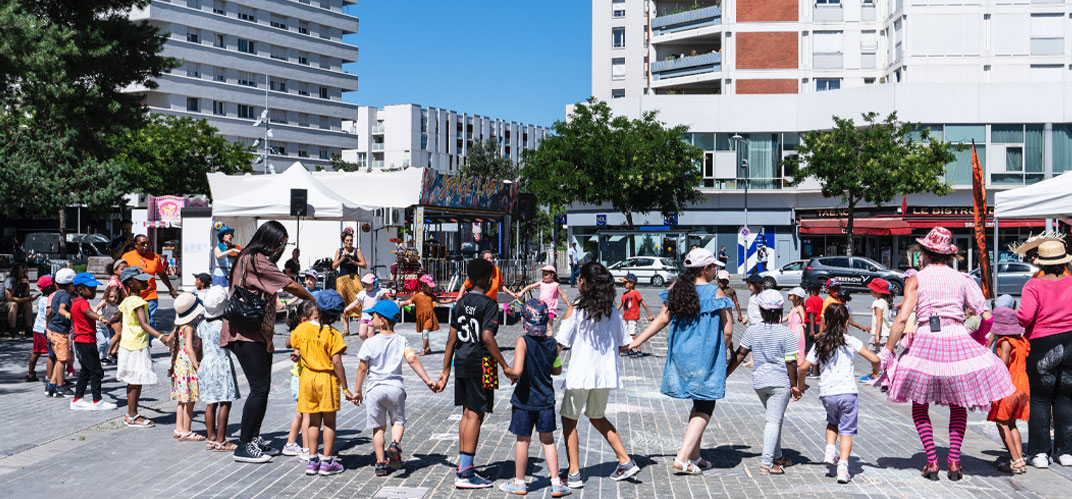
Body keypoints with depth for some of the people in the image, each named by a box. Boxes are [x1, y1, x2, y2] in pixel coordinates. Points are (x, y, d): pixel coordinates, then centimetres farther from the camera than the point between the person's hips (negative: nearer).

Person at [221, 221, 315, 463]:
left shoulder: (253, 259, 18)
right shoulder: (255, 260, -13)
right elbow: (290, 286, -14)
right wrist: (314, 300, 0)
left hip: (258, 334, 10)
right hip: (247, 335, -10)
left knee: (262, 387, 11)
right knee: (260, 387, -10)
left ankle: (254, 438, 19)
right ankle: (244, 446, -5)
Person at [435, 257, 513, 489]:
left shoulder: (461, 303, 10)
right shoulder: (488, 303, -11)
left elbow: (452, 338, 11)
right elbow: (487, 338, -20)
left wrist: (446, 370, 16)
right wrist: (505, 366, -16)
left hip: (461, 363, 7)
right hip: (480, 363, -7)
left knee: (467, 413, 14)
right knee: (475, 415, -4)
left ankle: (465, 467, 19)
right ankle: (465, 474, -4)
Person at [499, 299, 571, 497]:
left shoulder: (522, 342, -16)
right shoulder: (553, 343, -2)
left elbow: (517, 370, -26)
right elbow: (557, 371, 10)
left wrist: (508, 370, -5)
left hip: (524, 399, -3)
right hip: (546, 399, 3)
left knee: (523, 440, 8)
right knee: (548, 440, 12)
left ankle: (519, 482, 21)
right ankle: (556, 483, 10)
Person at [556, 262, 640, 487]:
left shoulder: (576, 308, -11)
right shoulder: (611, 310, 4)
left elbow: (561, 343, -13)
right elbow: (622, 345, 9)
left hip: (581, 373, -5)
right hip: (606, 373, 6)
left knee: (569, 419, 8)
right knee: (597, 417, 23)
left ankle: (574, 474, 5)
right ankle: (626, 462, 16)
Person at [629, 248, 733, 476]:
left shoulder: (676, 289, 2)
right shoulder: (715, 292, -10)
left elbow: (662, 320, 1)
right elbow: (728, 331, -8)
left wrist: (635, 342, 7)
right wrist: (722, 352, 10)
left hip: (680, 355, 6)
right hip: (706, 358, -6)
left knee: (699, 404, 20)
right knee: (705, 407, 3)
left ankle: (694, 457, 23)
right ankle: (682, 459, -7)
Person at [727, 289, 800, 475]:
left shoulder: (752, 331, -3)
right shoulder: (787, 334, -11)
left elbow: (739, 355, 1)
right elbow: (791, 363, -10)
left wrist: (726, 374, 11)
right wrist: (794, 385, 0)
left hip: (759, 381, 4)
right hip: (780, 382, -4)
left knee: (772, 418, 21)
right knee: (774, 420, -2)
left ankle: (777, 456, 31)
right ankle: (766, 463, -7)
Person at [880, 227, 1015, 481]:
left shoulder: (916, 280, 3)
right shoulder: (963, 279, 8)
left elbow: (902, 318, -8)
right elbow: (987, 317, 4)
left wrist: (887, 352, -4)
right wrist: (977, 338, 22)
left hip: (926, 342, -2)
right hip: (958, 341, 2)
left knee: (920, 406, 15)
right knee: (958, 406, 19)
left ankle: (932, 461, 5)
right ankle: (954, 462, 10)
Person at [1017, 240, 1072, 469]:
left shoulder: (1034, 286, -10)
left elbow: (1025, 315, -23)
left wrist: (1017, 322, -2)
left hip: (1041, 347, -3)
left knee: (1039, 400, 7)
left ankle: (1040, 452, 5)